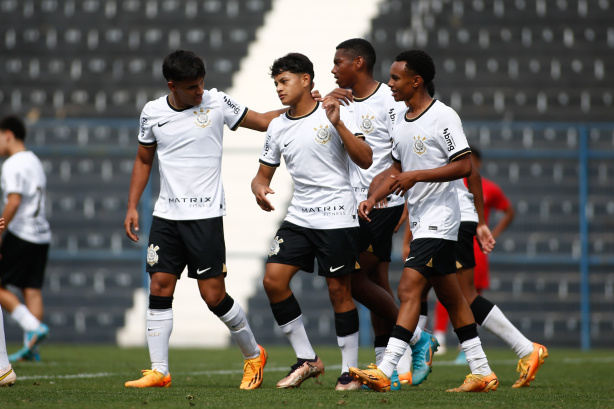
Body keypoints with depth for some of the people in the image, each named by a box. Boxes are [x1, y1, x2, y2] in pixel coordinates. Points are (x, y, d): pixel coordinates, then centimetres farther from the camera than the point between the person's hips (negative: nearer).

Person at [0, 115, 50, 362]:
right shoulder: (35, 162, 18)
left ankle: (33, 327, -12)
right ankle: (31, 348, 3)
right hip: (41, 234, 9)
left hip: (20, 235, -9)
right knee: (32, 289, 7)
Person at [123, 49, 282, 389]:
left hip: (205, 215, -3)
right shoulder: (152, 113, 4)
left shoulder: (216, 103, -3)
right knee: (159, 288, -2)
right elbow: (143, 160, 16)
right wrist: (132, 206, 11)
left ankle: (253, 355, 15)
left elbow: (260, 121, 8)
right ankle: (159, 371, 3)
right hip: (166, 215, 3)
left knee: (213, 294, -6)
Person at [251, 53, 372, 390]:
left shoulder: (335, 114, -6)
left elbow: (365, 160, -13)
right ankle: (307, 359, 3)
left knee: (339, 290, -3)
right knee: (273, 279, -8)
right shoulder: (277, 127, 10)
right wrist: (259, 187, -6)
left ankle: (350, 370, 8)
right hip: (298, 218, 5)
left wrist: (338, 124, -23)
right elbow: (264, 173, 17)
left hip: (337, 218, -5)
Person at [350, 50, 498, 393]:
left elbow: (464, 166, -18)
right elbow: (398, 170, 25)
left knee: (409, 288, -17)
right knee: (449, 296, 11)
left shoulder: (443, 117, -12)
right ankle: (482, 373, 15)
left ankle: (385, 371, -23)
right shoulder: (401, 124, 14)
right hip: (420, 219, 9)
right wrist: (374, 199, 9)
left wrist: (415, 176, -23)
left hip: (439, 216, -9)